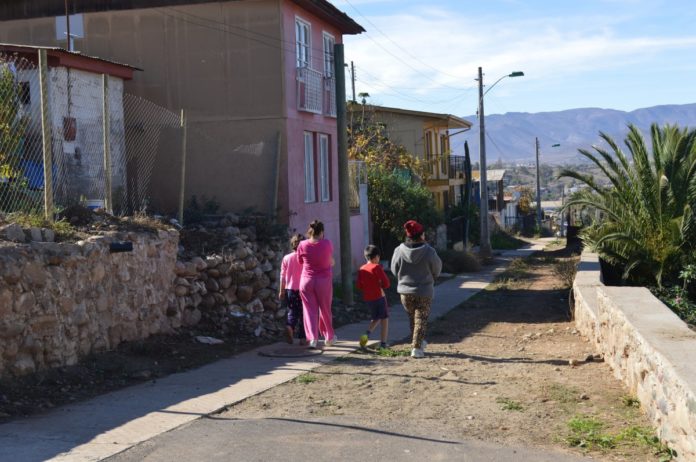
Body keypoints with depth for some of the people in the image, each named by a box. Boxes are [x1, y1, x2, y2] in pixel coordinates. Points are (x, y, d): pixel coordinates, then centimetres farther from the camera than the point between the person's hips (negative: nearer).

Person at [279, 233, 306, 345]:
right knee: (302, 314, 7)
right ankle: (302, 338, 7)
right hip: (303, 289, -2)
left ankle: (289, 326, -18)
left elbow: (283, 276, 2)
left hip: (290, 290, 2)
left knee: (292, 312, 12)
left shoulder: (286, 258, 0)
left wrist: (281, 291, 9)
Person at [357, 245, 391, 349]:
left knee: (376, 318, 23)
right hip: (379, 296, -6)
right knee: (384, 319, 6)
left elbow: (359, 286, 8)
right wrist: (381, 286, 6)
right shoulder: (377, 267, -11)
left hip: (367, 298, 6)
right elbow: (386, 283, -14)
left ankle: (367, 333, -1)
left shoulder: (361, 269, 5)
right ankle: (383, 343, 3)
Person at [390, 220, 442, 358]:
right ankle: (416, 347, -1)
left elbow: (394, 270, 1)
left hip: (405, 291, 3)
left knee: (412, 318, 21)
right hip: (424, 292, -3)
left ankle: (419, 342, 34)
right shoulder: (429, 252, -16)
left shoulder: (399, 251, -11)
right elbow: (437, 270, -2)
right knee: (421, 320, 5)